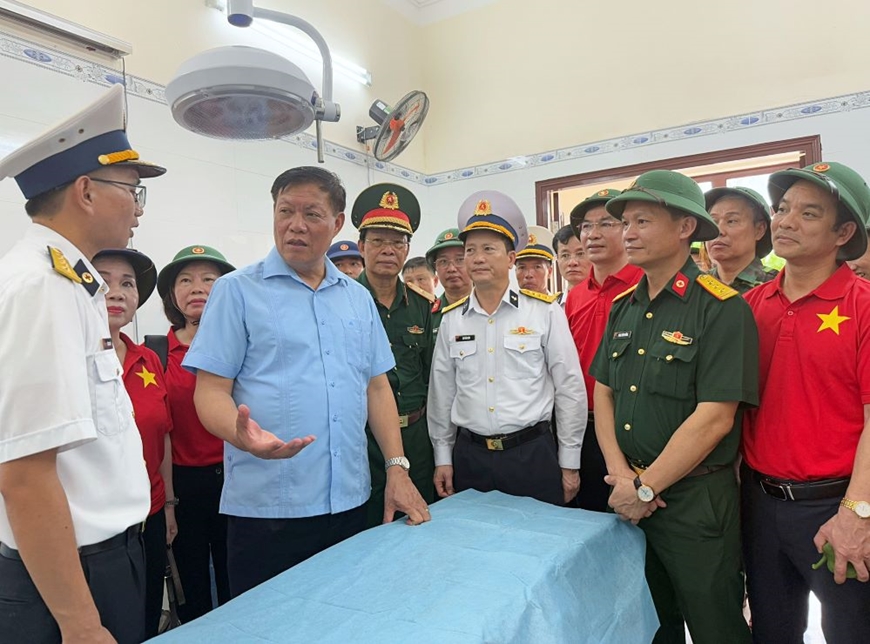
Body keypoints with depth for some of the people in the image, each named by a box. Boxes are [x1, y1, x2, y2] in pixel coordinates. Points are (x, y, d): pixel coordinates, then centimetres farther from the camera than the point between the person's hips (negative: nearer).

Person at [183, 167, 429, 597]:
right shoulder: (237, 291, -2)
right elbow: (211, 390, -7)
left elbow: (376, 386, 11)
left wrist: (397, 468, 3)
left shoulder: (358, 298, 11)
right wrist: (243, 436, -27)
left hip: (349, 501, 4)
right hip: (265, 506, -4)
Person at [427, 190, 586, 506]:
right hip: (469, 456, 3)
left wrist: (569, 463, -1)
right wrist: (443, 457, 9)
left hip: (532, 454, -2)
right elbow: (441, 393, 9)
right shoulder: (451, 318, 3)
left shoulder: (545, 312, -5)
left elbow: (570, 390, -3)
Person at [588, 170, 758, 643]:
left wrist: (645, 488, -15)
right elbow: (603, 393, 6)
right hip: (629, 496, 6)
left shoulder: (723, 308, -15)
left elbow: (714, 417, -20)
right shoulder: (623, 307, 6)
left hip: (696, 498, -6)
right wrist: (620, 472, -6)